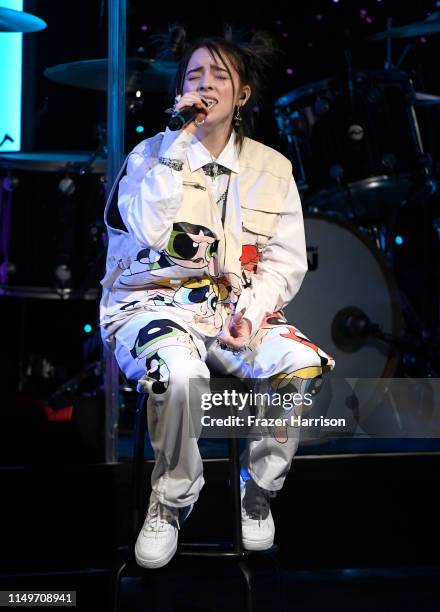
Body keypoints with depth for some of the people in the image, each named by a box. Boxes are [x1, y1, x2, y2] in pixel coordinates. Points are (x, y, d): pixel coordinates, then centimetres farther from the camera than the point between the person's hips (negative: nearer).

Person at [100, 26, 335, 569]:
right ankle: (173, 498, -7)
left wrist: (252, 310, -13)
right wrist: (180, 138, -16)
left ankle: (257, 488, 1)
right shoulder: (152, 153, 1)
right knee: (181, 372, -36)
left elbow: (286, 258, 6)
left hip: (235, 305, 3)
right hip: (154, 301, -3)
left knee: (303, 364, -25)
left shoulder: (271, 168, 9)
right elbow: (148, 229, -18)